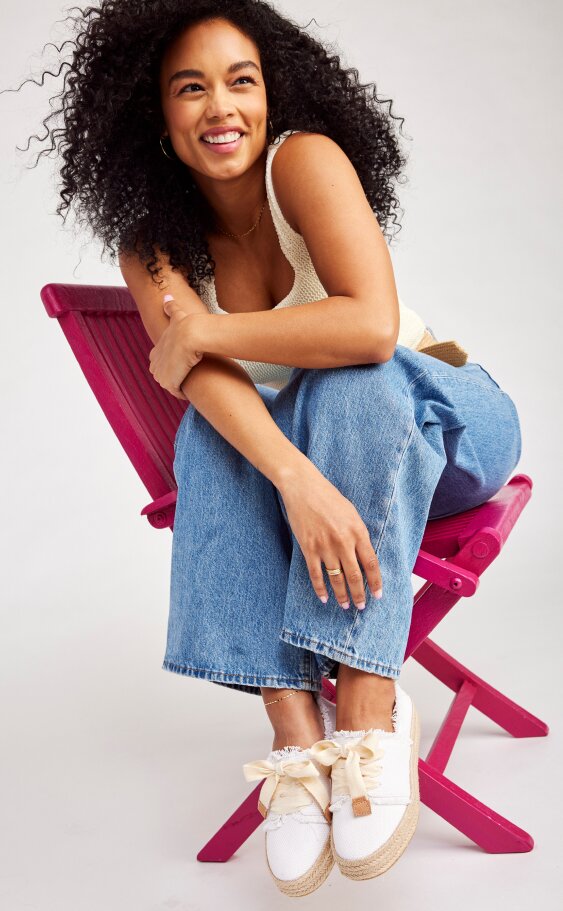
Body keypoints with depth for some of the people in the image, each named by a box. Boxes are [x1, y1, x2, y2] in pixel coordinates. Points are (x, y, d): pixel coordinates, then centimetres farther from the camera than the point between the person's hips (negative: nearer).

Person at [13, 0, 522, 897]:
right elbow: (204, 381, -25)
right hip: (320, 450, 4)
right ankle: (295, 724, -31)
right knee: (208, 431, -26)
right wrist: (300, 480, -43)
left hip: (439, 426, -3)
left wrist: (203, 332, -25)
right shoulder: (151, 247, -7)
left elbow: (373, 326, -33)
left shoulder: (306, 159, -19)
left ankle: (369, 708, -35)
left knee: (353, 383, -34)